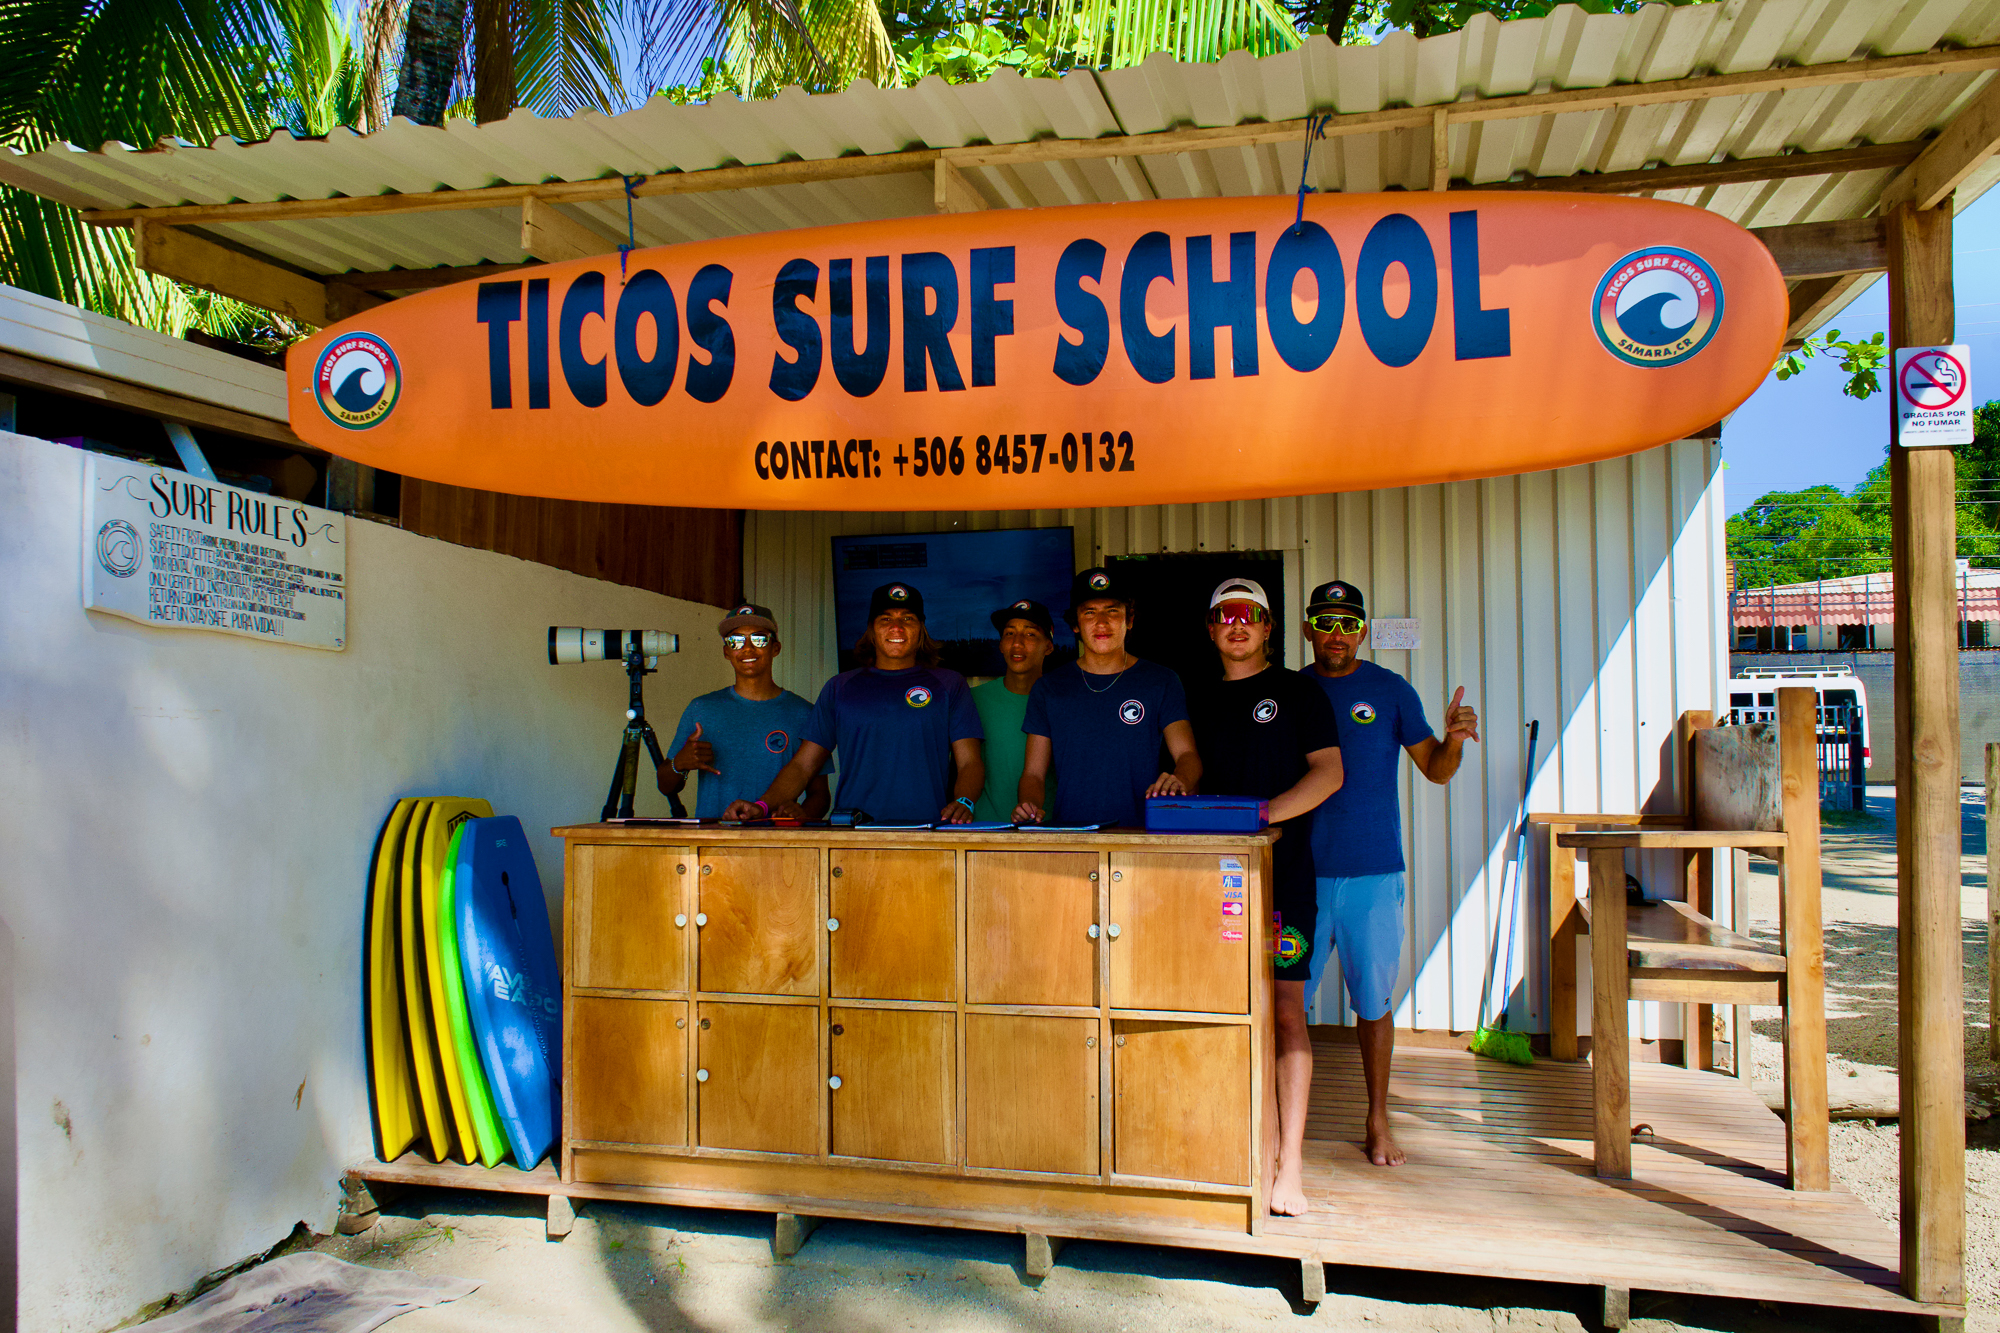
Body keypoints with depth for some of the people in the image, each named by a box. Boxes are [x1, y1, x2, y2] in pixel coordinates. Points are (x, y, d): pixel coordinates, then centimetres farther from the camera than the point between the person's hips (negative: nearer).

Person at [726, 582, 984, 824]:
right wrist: (762, 806, 1)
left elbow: (970, 762, 8)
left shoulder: (948, 685, 16)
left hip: (928, 834, -2)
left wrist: (963, 803, -13)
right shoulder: (840, 687, 20)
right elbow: (802, 765, 18)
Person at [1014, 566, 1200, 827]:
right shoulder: (1049, 688, 13)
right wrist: (1028, 807, -11)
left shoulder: (1161, 682, 10)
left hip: (1141, 834, -1)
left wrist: (1178, 782, -24)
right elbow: (1033, 773, 12)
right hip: (1067, 838, 1)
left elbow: (1187, 755, 0)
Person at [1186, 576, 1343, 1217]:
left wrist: (1260, 814, -17)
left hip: (1281, 868, -4)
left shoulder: (1297, 691, 5)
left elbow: (1329, 772, -5)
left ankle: (1290, 1166, -4)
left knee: (1285, 1009, -6)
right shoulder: (1199, 701, 18)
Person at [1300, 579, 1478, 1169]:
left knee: (1373, 1000, 8)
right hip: (1302, 870, 1)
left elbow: (1436, 770, 3)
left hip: (1374, 872, -1)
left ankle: (1378, 1121, 23)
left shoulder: (1390, 690, 3)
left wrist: (1454, 738, -17)